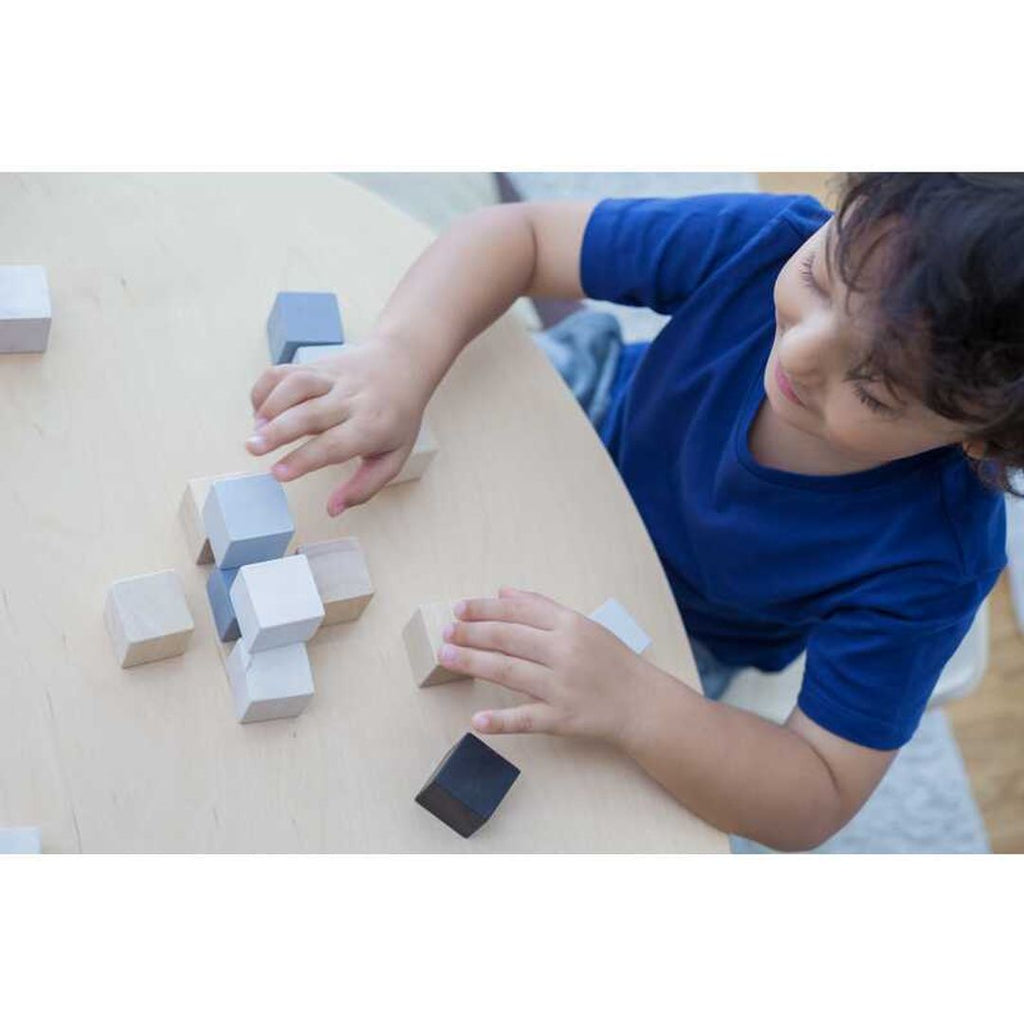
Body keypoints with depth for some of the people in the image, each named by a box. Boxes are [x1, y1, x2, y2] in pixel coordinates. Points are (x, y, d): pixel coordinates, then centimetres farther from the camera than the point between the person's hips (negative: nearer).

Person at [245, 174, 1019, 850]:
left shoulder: (930, 565, -40)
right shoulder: (766, 247, -35)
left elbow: (818, 804, -32)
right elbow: (516, 234, -25)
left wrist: (634, 704, -50)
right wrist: (399, 358, -44)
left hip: (678, 634, -2)